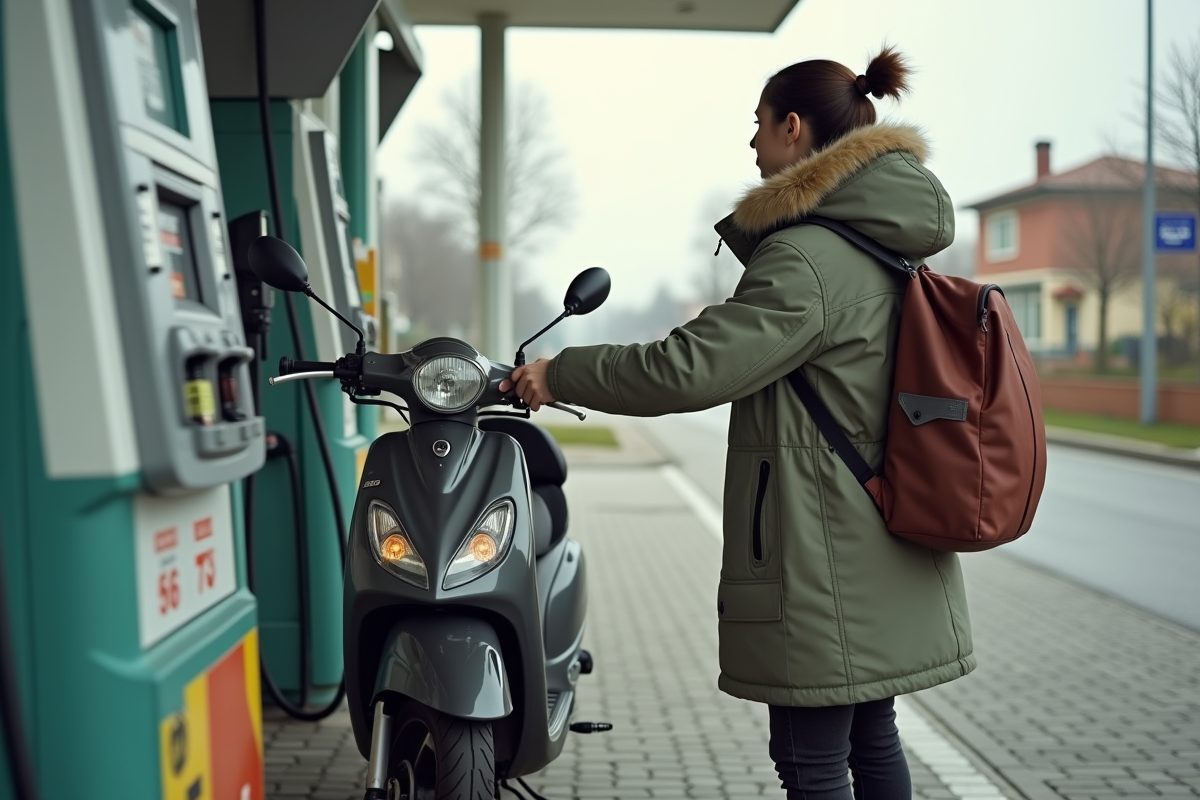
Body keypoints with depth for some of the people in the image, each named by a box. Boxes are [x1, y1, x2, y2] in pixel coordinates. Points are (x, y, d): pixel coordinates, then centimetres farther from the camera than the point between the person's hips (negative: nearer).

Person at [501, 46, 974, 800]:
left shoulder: (806, 260, -20)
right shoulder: (892, 249, 10)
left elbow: (688, 367, -22)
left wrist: (560, 375, -13)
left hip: (826, 570, -10)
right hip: (886, 563, 10)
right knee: (872, 739, 20)